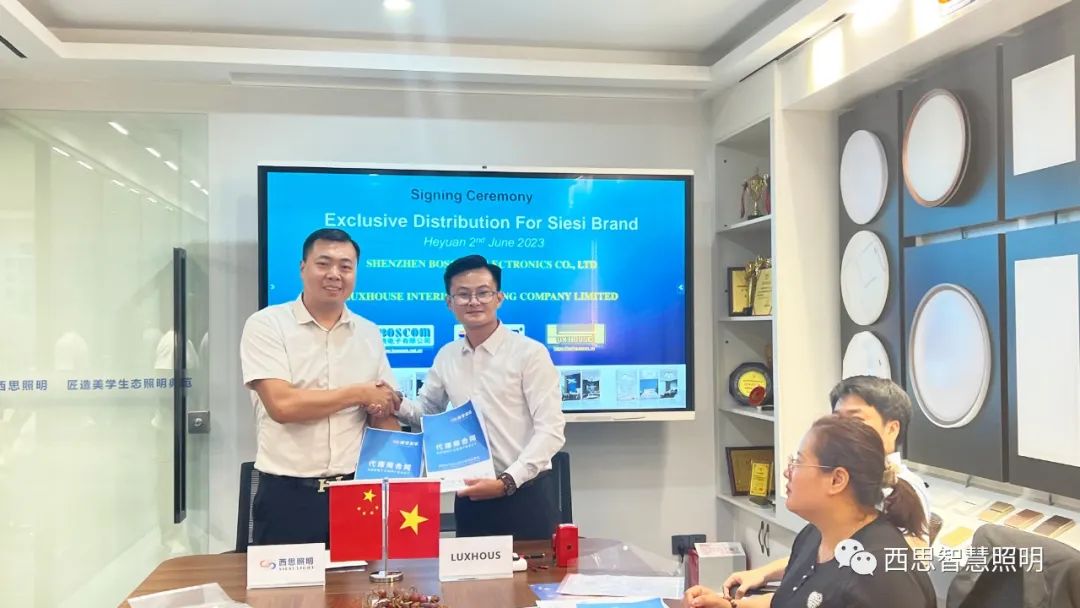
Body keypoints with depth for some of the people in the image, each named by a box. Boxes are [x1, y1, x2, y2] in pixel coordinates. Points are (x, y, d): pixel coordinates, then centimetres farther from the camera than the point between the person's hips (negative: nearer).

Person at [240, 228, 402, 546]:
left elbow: (386, 411, 11)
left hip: (356, 490, 4)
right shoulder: (266, 325, -5)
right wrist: (360, 393, -9)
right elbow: (282, 404, -18)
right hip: (287, 494, -3)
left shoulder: (369, 333, 9)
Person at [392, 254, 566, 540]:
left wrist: (507, 482, -21)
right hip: (472, 495, 5)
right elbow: (427, 409, 21)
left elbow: (550, 430, -12)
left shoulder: (530, 353, -9)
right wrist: (395, 404, -1)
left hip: (526, 492, -4)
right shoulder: (446, 357, 8)